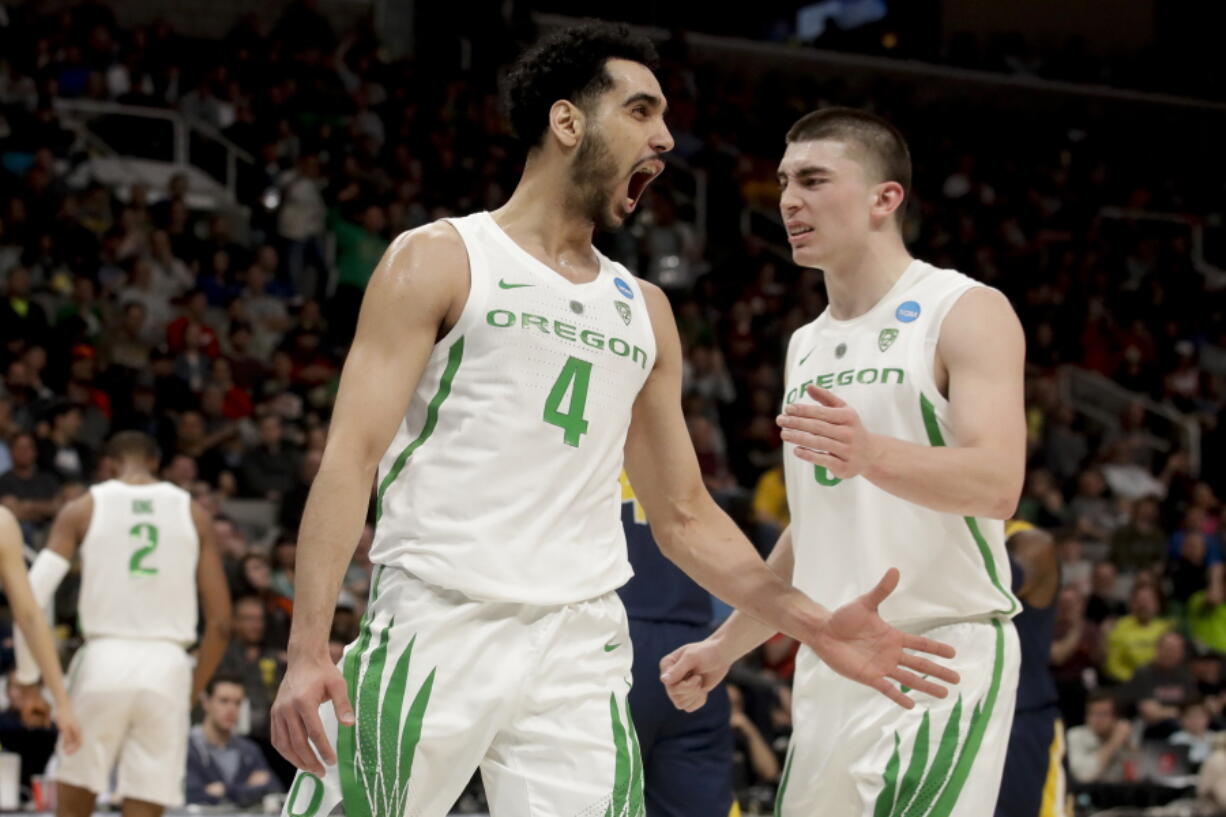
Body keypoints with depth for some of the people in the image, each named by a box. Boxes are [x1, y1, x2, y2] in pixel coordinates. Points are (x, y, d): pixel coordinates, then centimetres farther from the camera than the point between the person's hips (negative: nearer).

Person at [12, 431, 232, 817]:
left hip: (104, 661, -1)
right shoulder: (192, 512, 10)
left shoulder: (82, 509, 6)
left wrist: (26, 679, 7)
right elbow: (220, 623, 6)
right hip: (167, 668, 1)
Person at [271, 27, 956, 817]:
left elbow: (684, 515, 22)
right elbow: (352, 456, -5)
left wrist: (815, 625, 9)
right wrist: (308, 650, -16)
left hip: (583, 651, 4)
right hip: (438, 628, -4)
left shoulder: (645, 311, 19)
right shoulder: (440, 261, 3)